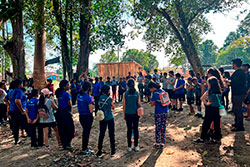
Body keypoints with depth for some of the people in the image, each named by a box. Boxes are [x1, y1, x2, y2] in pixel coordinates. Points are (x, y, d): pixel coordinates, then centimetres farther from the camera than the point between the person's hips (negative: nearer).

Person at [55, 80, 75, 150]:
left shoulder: (59, 93, 9)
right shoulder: (66, 94, -15)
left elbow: (58, 103, 14)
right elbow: (70, 105, -11)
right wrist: (70, 110, 5)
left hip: (59, 112, 8)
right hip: (65, 112, -8)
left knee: (61, 129, 13)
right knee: (70, 128, 3)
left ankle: (64, 144, 22)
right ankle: (67, 144, 4)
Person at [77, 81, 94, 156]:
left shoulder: (79, 96, 2)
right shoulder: (88, 97, -21)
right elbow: (91, 110, -22)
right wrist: (91, 103, -6)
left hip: (81, 116, 7)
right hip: (87, 117, -7)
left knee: (85, 132, 22)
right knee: (86, 133, 7)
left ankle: (85, 147, 36)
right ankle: (84, 150, 19)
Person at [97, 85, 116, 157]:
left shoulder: (100, 98, -2)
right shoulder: (109, 99, -15)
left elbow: (100, 106, 8)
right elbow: (113, 107, -2)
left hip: (102, 118, 4)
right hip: (110, 119, -4)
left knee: (101, 135, 12)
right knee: (111, 135, 9)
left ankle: (99, 151, 18)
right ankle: (113, 151, 18)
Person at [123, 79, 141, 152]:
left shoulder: (125, 94, -7)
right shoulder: (137, 93, -4)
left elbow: (124, 105, -4)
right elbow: (139, 104, -1)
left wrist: (124, 114, 6)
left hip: (128, 114, -1)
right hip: (135, 114, 1)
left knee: (129, 130, 8)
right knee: (135, 129, 11)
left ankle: (129, 146, 16)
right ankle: (136, 146, 19)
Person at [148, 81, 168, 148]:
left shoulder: (155, 93, -13)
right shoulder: (163, 91, 7)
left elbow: (152, 104, -11)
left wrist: (156, 102, 5)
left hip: (158, 112, -6)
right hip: (165, 111, 6)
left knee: (158, 128, 6)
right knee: (163, 127, 11)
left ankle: (157, 143, 15)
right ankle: (162, 142, 18)